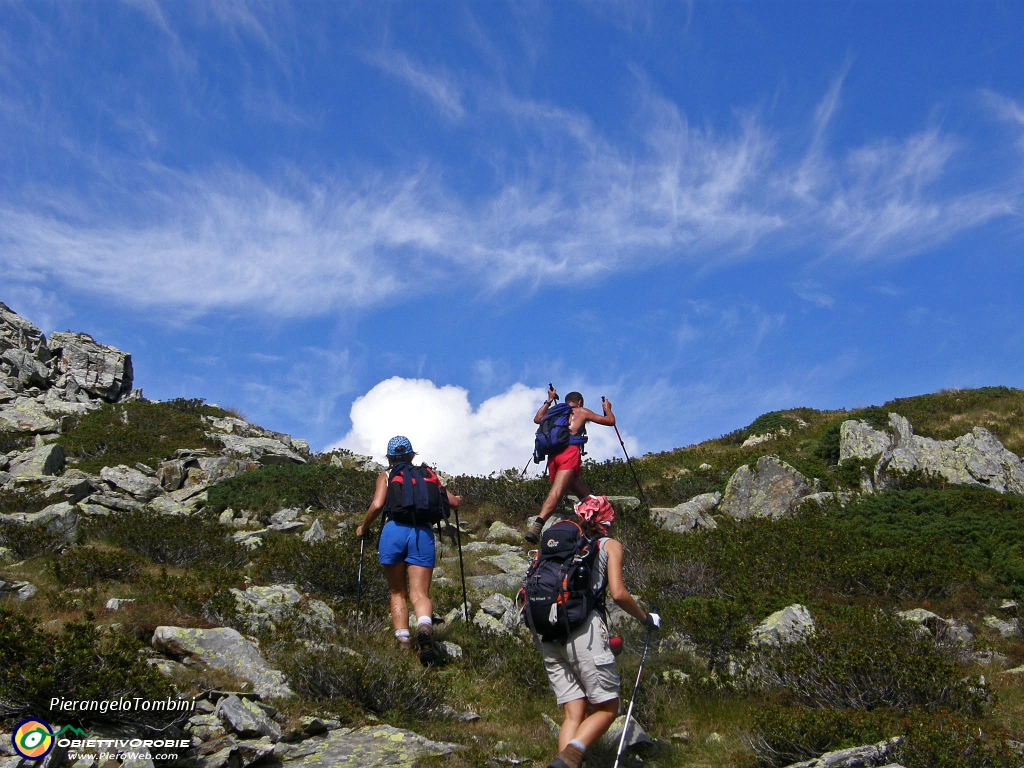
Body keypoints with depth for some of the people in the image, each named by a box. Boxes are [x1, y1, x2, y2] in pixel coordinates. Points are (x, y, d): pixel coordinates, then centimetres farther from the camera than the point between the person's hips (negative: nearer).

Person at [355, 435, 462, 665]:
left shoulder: (386, 476, 16)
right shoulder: (428, 473, 22)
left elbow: (377, 505, -2)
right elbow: (453, 501, 16)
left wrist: (363, 529, 14)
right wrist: (457, 499, 40)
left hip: (394, 531, -1)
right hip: (423, 533, 1)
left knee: (397, 593, 14)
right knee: (420, 593, -4)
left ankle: (403, 643, -1)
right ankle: (425, 626, -36)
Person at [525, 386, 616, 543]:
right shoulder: (582, 412, 19)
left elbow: (537, 419, 48)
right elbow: (610, 421, 22)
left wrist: (549, 401, 56)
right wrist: (607, 409, 43)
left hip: (553, 454, 6)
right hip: (570, 453, -6)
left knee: (585, 496, 17)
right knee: (556, 493, -25)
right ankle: (536, 525, -44)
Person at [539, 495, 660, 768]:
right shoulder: (609, 545, 11)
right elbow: (617, 593, -3)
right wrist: (645, 618, 12)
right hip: (583, 628, -5)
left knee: (573, 714, 8)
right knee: (607, 709, 3)